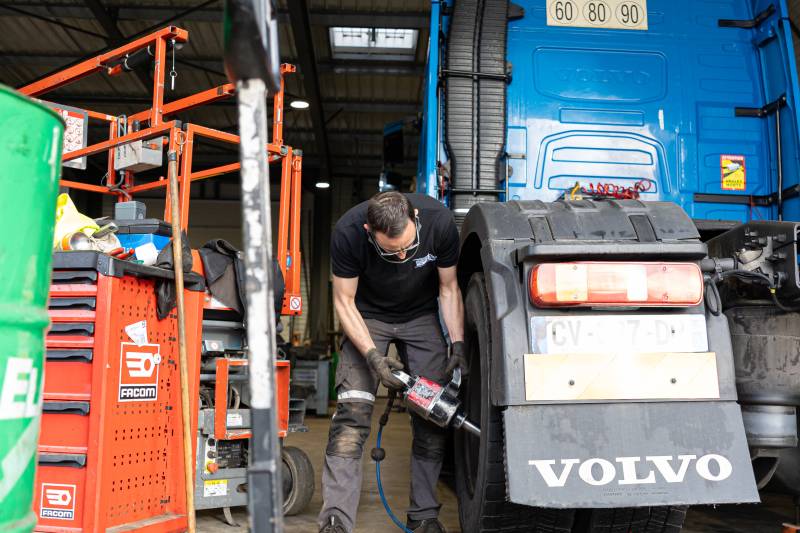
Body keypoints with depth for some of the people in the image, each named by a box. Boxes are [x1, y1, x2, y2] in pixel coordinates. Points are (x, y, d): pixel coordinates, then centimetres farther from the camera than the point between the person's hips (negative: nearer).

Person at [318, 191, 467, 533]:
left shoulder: (439, 221, -26)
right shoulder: (348, 232, -30)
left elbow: (448, 289, -10)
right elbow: (344, 301, -18)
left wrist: (457, 344, -18)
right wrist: (373, 356, -29)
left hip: (421, 316, 2)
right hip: (368, 318, -1)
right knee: (352, 410, -17)